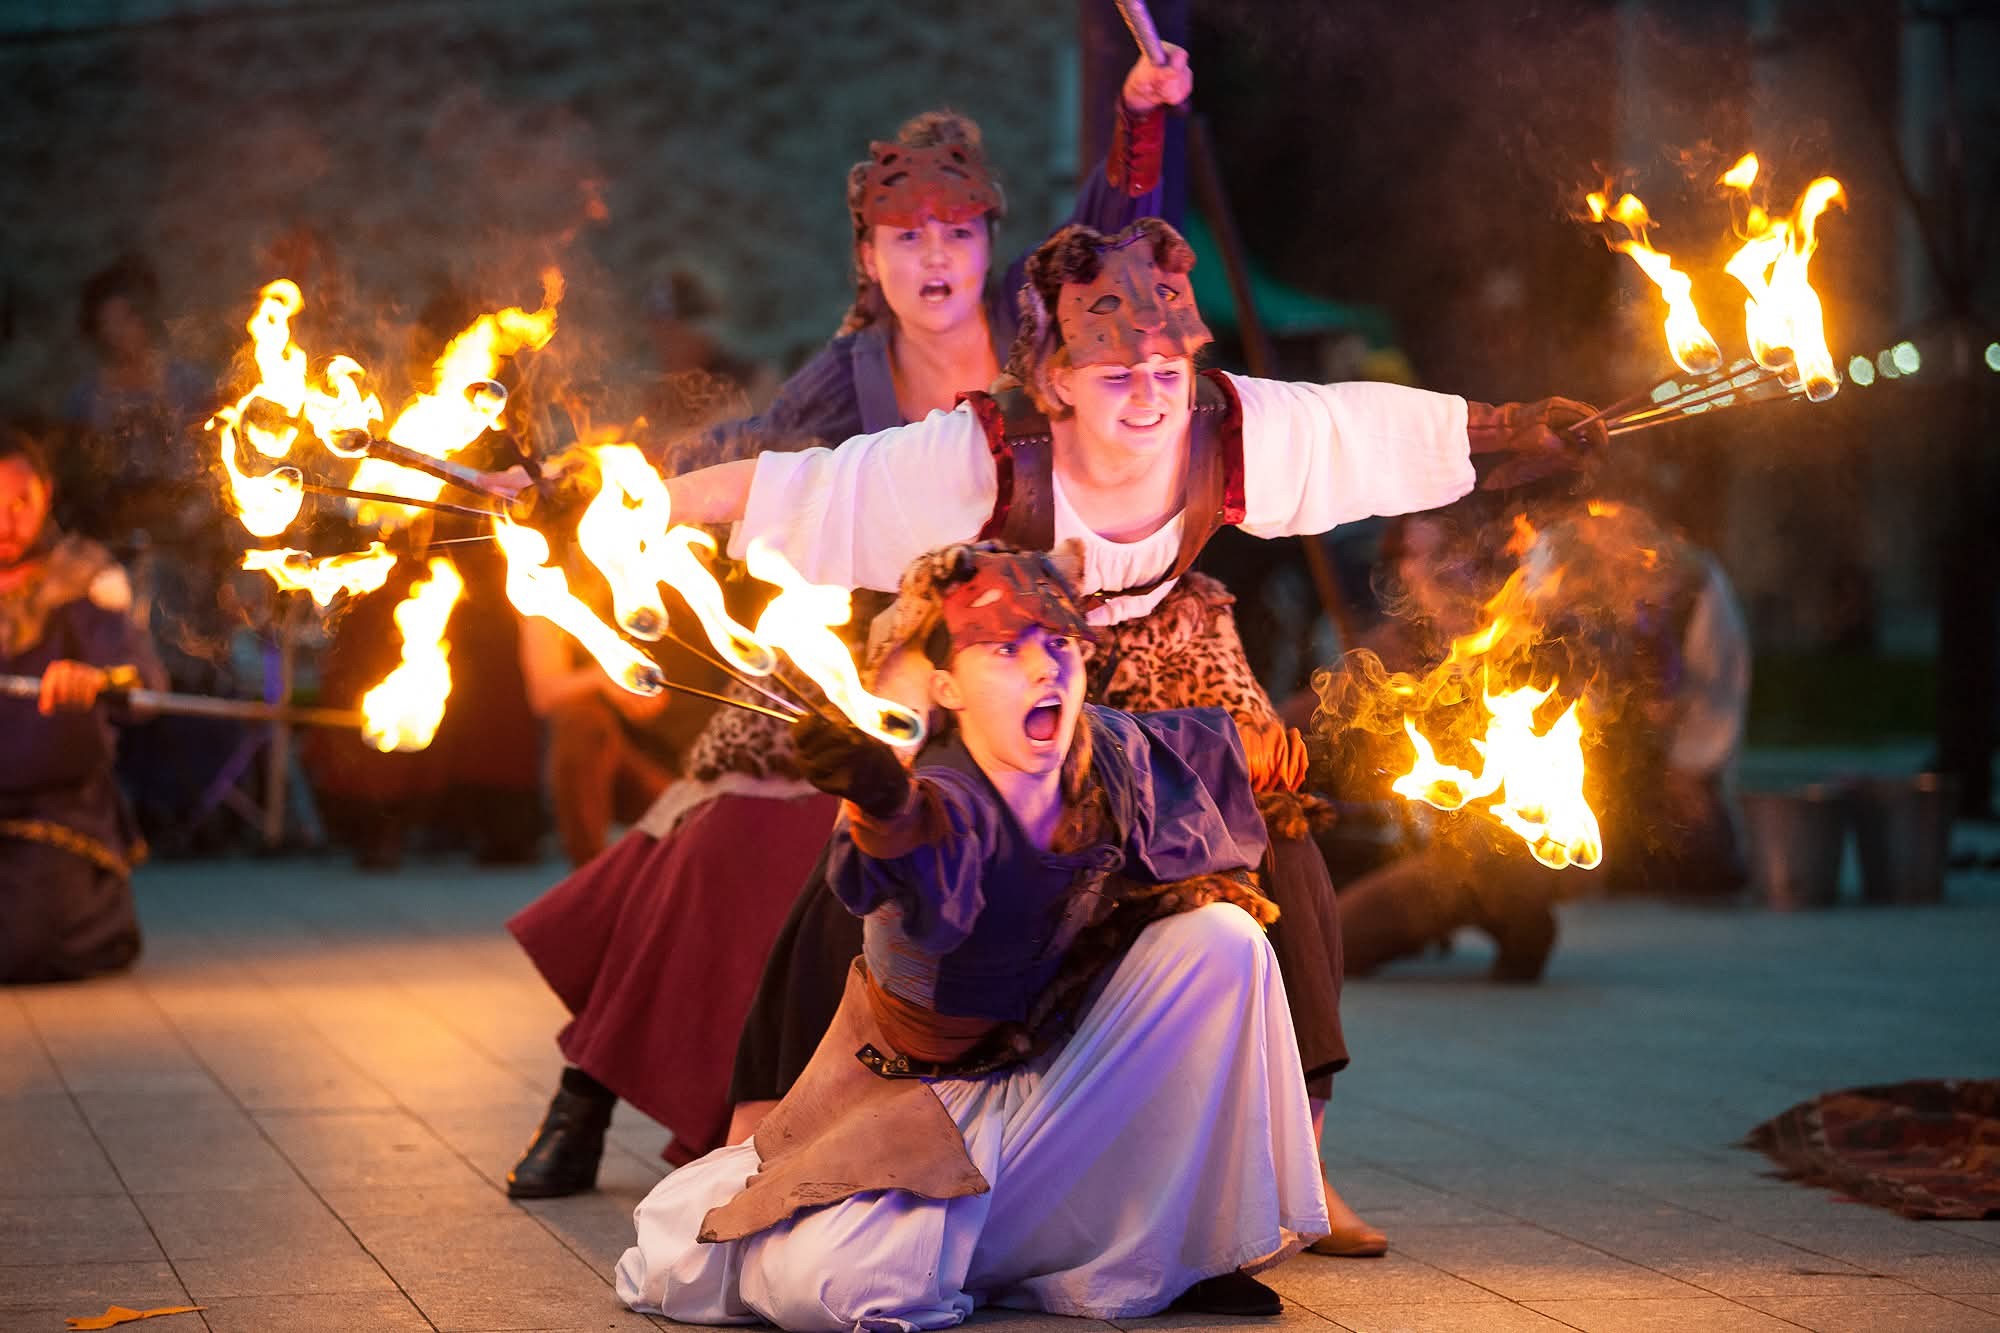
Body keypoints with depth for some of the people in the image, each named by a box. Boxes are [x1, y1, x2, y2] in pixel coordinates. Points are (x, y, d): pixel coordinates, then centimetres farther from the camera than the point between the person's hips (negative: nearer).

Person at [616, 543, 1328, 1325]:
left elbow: (1210, 743, 10)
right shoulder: (948, 808, -31)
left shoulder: (1121, 753, -15)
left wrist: (1193, 882, 1)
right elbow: (931, 887, -59)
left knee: (1222, 938, -17)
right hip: (927, 1080, -5)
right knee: (828, 1288, -24)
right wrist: (887, 809, -78)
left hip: (1067, 1064, 5)